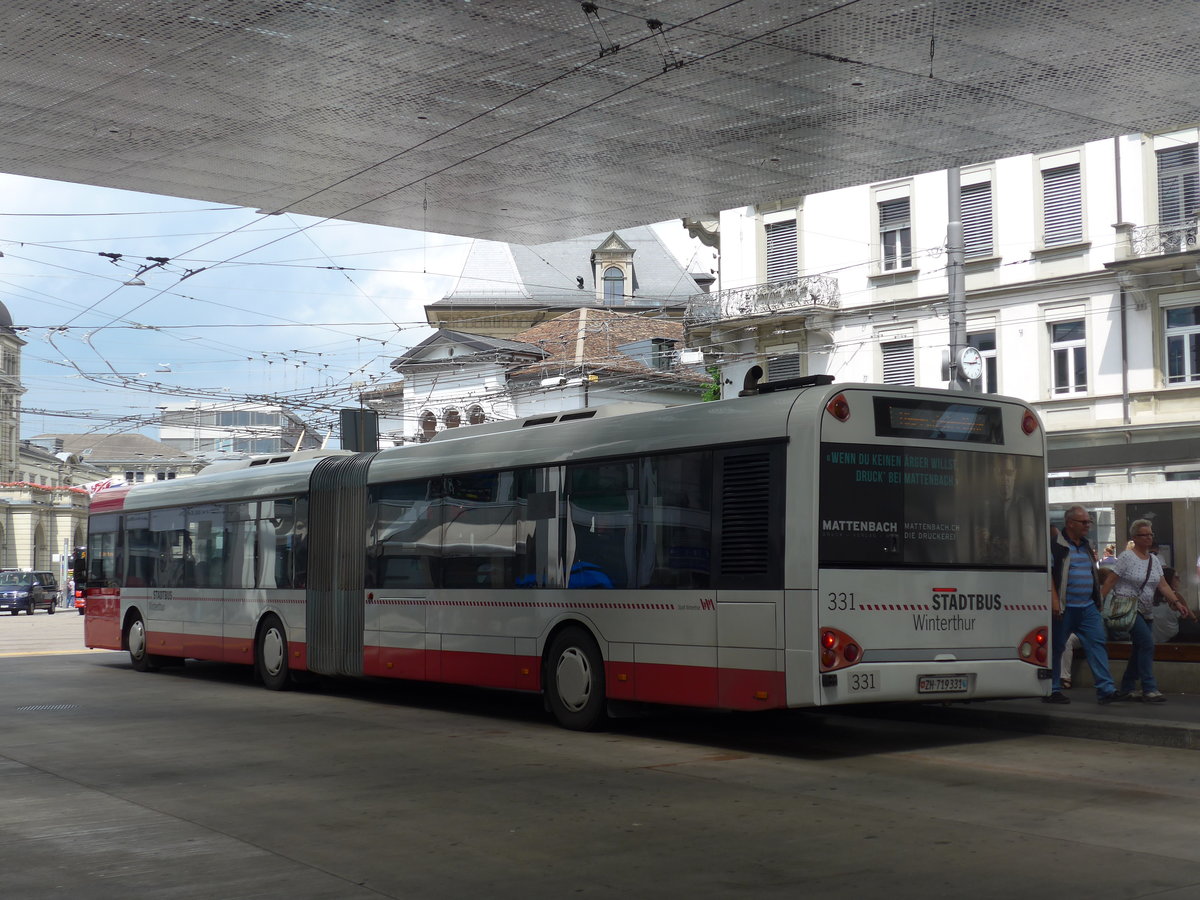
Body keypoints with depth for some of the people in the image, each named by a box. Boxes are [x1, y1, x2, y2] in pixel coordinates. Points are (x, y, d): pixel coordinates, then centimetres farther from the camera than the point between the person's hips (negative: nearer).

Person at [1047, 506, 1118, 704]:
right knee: (1056, 647, 1)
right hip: (1065, 608, -7)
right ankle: (1052, 690, 10)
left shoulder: (1086, 546, 17)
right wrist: (1054, 601, -20)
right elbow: (1048, 574, -13)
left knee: (1097, 643, -4)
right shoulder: (1056, 546, -7)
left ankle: (1106, 689, -7)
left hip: (1088, 607, 7)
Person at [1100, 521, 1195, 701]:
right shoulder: (1127, 557, -8)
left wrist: (1177, 602, -4)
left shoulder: (1154, 560, 12)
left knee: (1140, 649, 8)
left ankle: (1128, 688, 19)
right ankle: (1149, 689, -15)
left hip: (1146, 611, 8)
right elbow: (1109, 581, -10)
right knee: (1147, 643, -18)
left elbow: (1163, 586, 8)